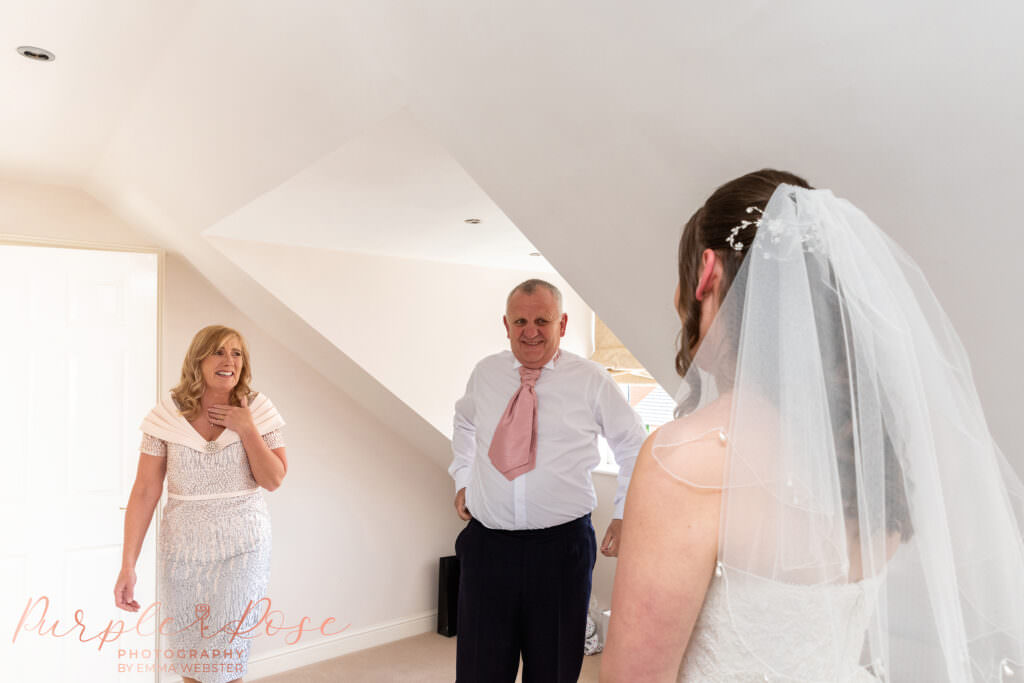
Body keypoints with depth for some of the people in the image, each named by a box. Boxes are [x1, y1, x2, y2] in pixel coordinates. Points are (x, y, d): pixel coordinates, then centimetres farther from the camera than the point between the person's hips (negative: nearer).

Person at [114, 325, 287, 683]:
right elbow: (144, 492, -7)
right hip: (182, 550, 2)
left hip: (241, 549, -1)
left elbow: (273, 480, -7)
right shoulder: (168, 414, -7)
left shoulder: (257, 410, -6)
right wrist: (127, 565, -10)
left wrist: (247, 428, -18)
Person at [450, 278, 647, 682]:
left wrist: (625, 514, 6)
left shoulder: (591, 381, -4)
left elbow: (633, 445, 9)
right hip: (486, 543, 2)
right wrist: (462, 480, 18)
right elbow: (464, 424, 26)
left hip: (562, 546, -2)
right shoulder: (485, 374, 5)